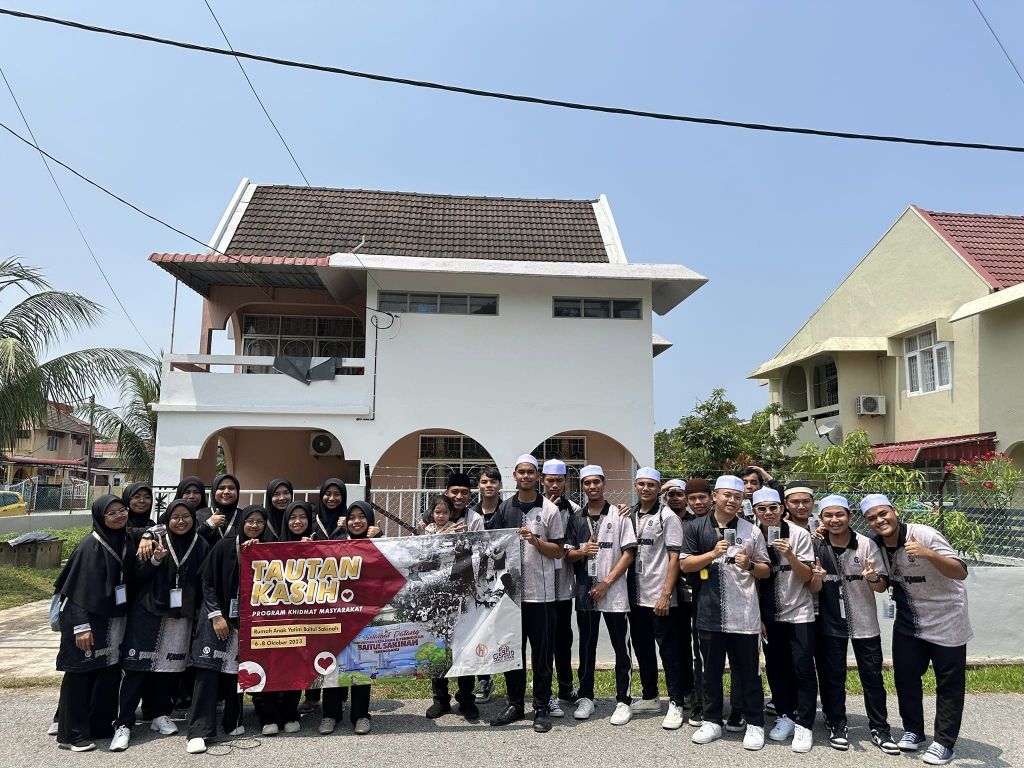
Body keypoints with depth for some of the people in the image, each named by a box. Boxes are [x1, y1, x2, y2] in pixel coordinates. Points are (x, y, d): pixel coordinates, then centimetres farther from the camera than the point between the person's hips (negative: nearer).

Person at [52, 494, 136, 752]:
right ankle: (71, 734, 12)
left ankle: (101, 725, 23)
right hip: (87, 619, -6)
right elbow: (78, 588, -18)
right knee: (81, 673, 1)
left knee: (110, 672, 10)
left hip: (114, 619, 7)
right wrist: (81, 626, -20)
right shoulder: (91, 546, -17)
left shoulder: (127, 540, 3)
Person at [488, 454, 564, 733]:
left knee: (542, 654, 3)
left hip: (540, 593, -3)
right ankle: (515, 704, 24)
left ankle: (541, 708, 13)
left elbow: (559, 551, 0)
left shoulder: (550, 510, 0)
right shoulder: (504, 508, 9)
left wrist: (536, 541, -15)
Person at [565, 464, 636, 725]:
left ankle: (623, 701, 12)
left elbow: (628, 554, -5)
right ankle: (586, 697, 22)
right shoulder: (576, 518, 9)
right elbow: (568, 554, 9)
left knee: (621, 647, 2)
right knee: (587, 646, 11)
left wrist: (607, 582, -12)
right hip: (585, 592, 3)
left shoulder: (619, 515, -1)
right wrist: (581, 551, -14)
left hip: (614, 592, -3)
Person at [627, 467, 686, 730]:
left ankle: (676, 705, 9)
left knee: (668, 651, 0)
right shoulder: (629, 515, 9)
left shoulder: (667, 517, -7)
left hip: (659, 598, -6)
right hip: (636, 597, 6)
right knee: (642, 649, 16)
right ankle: (650, 697, 30)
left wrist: (666, 594, -16)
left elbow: (674, 558, -10)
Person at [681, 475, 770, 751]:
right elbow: (685, 564, 0)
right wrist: (712, 554, -14)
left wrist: (749, 565, -12)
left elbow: (766, 570, 9)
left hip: (744, 614, -1)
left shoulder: (752, 531, 4)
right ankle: (712, 721, 25)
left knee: (747, 672, 7)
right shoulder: (697, 528, 3)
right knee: (711, 670, 12)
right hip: (709, 612, 1)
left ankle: (755, 724, 21)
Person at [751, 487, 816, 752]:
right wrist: (757, 616, 4)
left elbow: (807, 576, -8)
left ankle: (804, 725, 5)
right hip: (769, 615, 3)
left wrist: (789, 555, -26)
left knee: (803, 668, -5)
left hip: (799, 612, -3)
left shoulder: (799, 534, -10)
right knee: (775, 667, 8)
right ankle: (785, 716, 24)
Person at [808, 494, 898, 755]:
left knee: (872, 676, 6)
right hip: (829, 623, 1)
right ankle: (837, 726, 24)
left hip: (864, 622, -1)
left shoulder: (867, 545, -7)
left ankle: (880, 729, 21)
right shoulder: (817, 547, -4)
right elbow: (814, 589, -3)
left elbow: (882, 586, -4)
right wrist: (817, 577, -26)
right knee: (832, 676, 9)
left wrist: (873, 578, -27)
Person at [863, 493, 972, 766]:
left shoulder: (924, 535, -23)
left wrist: (928, 554, -43)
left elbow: (961, 572, -28)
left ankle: (944, 742, 17)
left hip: (945, 621, -5)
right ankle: (913, 730, 27)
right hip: (907, 623, 5)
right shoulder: (876, 545, -5)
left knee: (949, 683, 4)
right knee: (905, 676, 10)